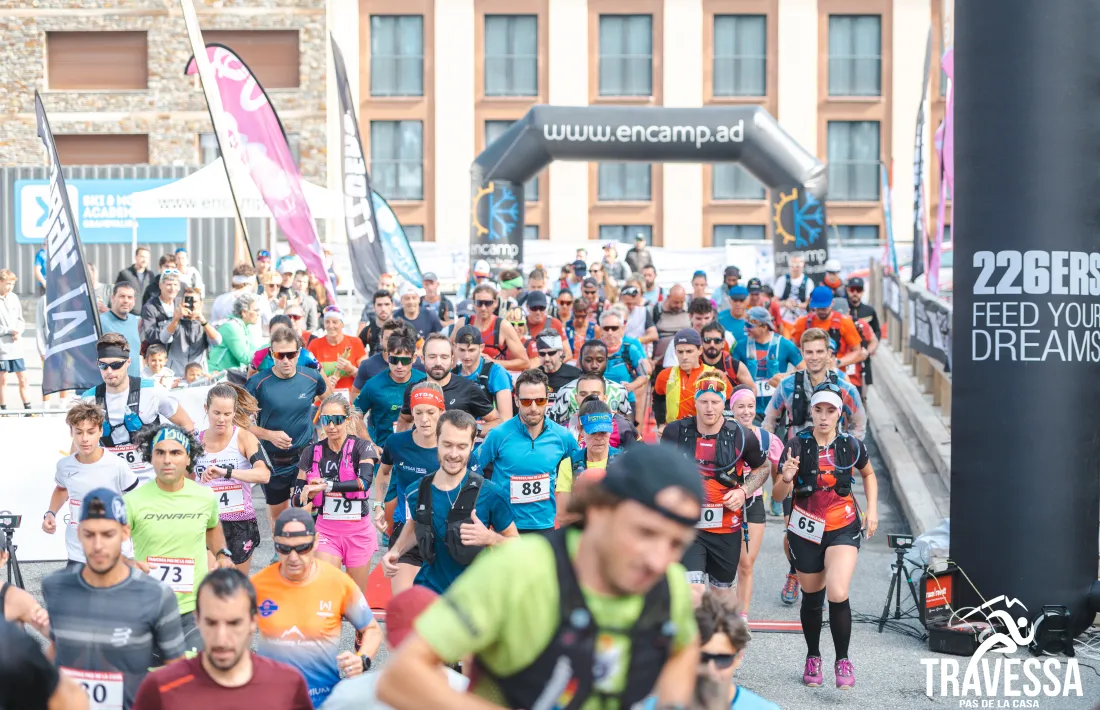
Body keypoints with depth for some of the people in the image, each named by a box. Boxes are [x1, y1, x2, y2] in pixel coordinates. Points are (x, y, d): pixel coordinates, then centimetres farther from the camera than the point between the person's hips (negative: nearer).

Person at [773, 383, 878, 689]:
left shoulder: (851, 445, -5)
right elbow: (778, 496, -9)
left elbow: (868, 474, 16)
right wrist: (786, 478, -31)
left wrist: (872, 509, 3)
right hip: (806, 530, 1)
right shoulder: (797, 445, -9)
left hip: (844, 528, -1)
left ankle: (843, 660, -1)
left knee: (837, 594, -19)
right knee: (811, 597, 12)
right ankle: (813, 658, 34)